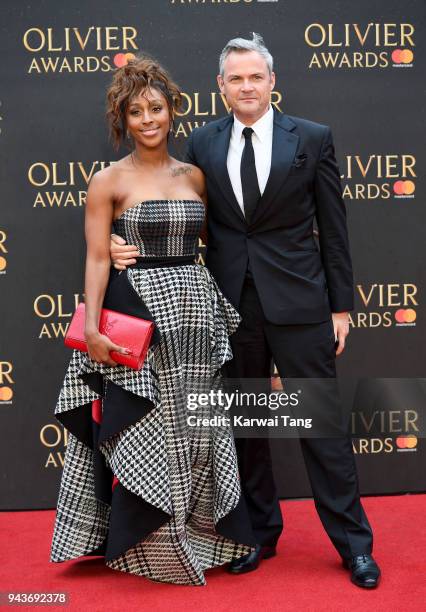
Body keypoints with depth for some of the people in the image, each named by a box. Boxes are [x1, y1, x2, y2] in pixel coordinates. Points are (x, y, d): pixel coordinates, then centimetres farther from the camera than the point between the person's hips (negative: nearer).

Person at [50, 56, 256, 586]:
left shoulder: (194, 176, 9)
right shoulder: (108, 181, -3)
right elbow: (97, 259, -8)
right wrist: (92, 327, -17)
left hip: (195, 311, 4)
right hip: (139, 313, -4)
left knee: (198, 431, 10)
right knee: (144, 433, 4)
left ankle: (199, 536, 27)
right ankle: (148, 545, 21)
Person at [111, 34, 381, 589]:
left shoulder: (312, 139, 1)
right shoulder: (202, 143, 7)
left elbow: (333, 228, 1)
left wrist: (341, 307, -1)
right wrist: (131, 245, -8)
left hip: (297, 300, -2)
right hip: (230, 300, 3)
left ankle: (353, 541, 16)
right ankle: (260, 531, 28)